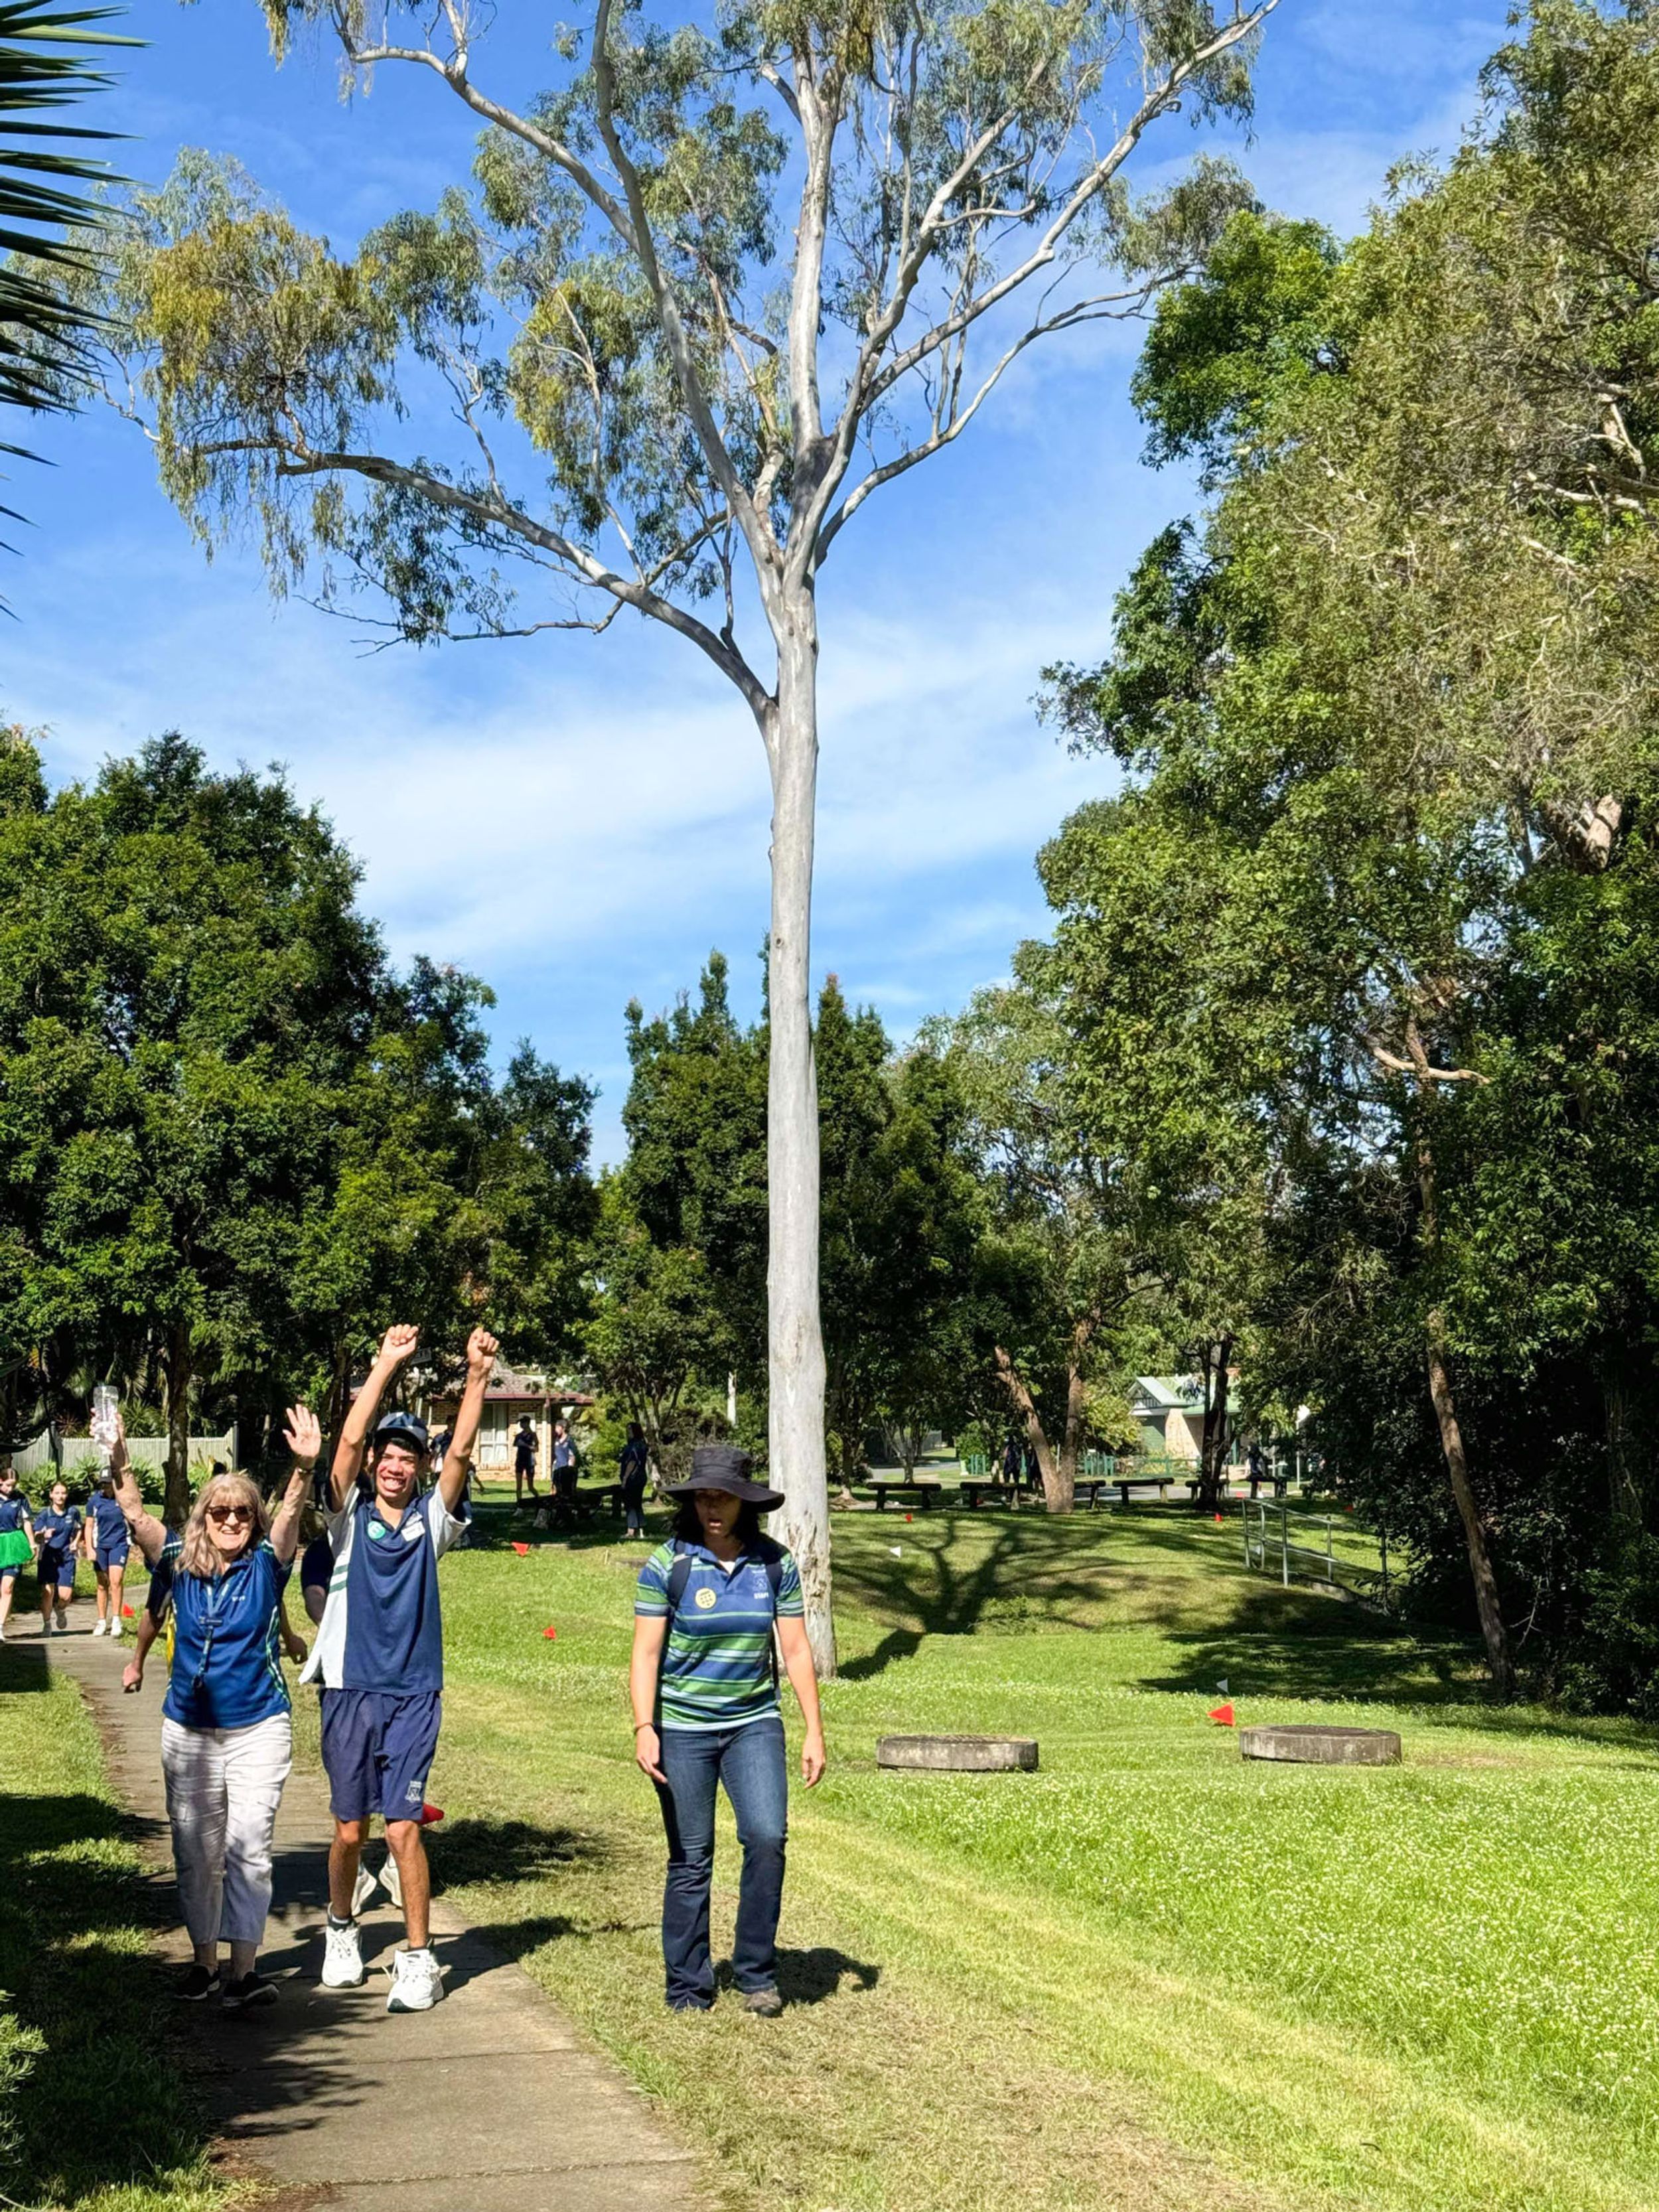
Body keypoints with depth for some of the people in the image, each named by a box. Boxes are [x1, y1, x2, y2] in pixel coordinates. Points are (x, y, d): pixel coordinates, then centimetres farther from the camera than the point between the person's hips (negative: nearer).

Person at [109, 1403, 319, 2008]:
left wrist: (303, 1468, -40)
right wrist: (119, 1466, -29)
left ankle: (245, 1967, -7)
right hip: (188, 1730, 3)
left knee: (248, 1844, -8)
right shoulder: (179, 1565, 0)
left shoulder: (265, 1566, -5)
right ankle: (204, 1957, 23)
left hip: (258, 1729, -3)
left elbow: (289, 1516, -21)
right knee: (195, 1849, 10)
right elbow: (136, 1517, -11)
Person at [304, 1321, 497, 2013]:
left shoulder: (430, 1521, 3)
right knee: (350, 1829, 9)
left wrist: (477, 1375, -21)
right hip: (350, 1690, 1)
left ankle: (419, 1960, 4)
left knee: (403, 1827, -6)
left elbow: (461, 1452, -10)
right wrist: (387, 1365, -20)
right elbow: (350, 1441, -12)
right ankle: (342, 1930, 34)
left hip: (414, 1695, -1)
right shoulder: (350, 1518, 1)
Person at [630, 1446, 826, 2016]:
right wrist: (644, 1729, -16)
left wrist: (814, 1731, 2)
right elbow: (646, 1652, -6)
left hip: (754, 1724, 1)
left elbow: (795, 1649, 5)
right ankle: (688, 1988, 17)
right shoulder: (667, 1564, -6)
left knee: (767, 1837, -15)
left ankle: (756, 1973, 2)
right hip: (682, 1728, -1)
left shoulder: (774, 1563, 1)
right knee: (690, 1860, 3)